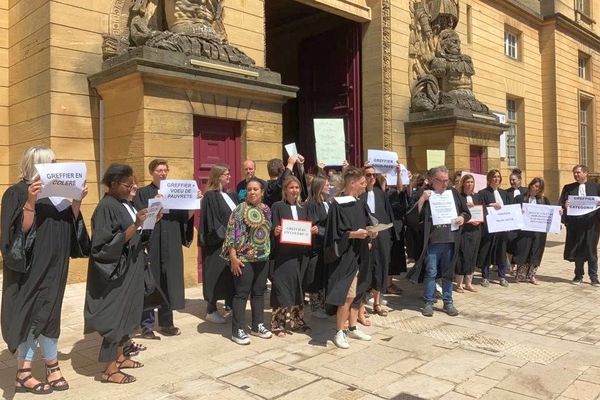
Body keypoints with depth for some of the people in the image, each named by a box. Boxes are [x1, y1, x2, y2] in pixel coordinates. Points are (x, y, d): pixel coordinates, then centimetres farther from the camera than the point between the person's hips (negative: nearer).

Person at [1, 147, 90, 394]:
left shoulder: (56, 192, 11)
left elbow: (70, 225, 11)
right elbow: (21, 229, -21)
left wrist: (76, 202, -2)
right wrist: (30, 202, -32)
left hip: (53, 266, 7)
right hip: (31, 267, -7)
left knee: (46, 315, 12)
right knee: (31, 315, 0)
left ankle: (51, 366, 21)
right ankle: (24, 374, 14)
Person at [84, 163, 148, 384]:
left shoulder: (124, 204, 9)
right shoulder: (106, 207, -18)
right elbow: (107, 244, -24)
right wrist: (135, 226, -28)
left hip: (130, 269, 9)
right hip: (116, 271, -9)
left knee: (125, 313, 16)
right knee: (115, 316, -2)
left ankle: (119, 356, 29)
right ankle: (109, 369, 8)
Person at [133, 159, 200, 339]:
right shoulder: (143, 193, 1)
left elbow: (186, 217, 7)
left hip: (171, 246, 4)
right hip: (151, 245, -4)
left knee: (169, 284, 9)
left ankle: (166, 322, 20)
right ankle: (147, 325, 8)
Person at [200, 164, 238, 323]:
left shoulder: (231, 195, 13)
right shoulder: (210, 196, -10)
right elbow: (211, 222, -16)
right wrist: (226, 235, -18)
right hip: (217, 243, -7)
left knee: (231, 275, 11)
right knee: (217, 275, -1)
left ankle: (230, 303, 23)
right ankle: (211, 310, 8)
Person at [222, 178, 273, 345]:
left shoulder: (267, 210, 8)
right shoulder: (240, 209, -9)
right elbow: (231, 234, -13)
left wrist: (269, 249, 12)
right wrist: (233, 257, -18)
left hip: (263, 258, 6)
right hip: (244, 258, -6)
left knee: (259, 292, 13)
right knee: (241, 293, 0)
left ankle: (257, 325, 25)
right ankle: (237, 330, 8)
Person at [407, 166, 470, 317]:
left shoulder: (453, 193, 7)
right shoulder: (424, 193, -3)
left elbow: (467, 212, 17)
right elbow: (412, 218, -10)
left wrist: (463, 217, -5)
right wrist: (422, 199, -19)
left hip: (450, 241, 3)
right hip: (432, 241, -3)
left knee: (448, 273, 13)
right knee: (430, 273, 3)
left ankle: (448, 302, 25)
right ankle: (428, 303, 15)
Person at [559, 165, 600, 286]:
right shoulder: (568, 188, 8)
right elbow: (561, 203, 2)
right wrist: (564, 205, -19)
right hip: (575, 223, 1)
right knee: (577, 250, 7)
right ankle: (578, 276, 19)